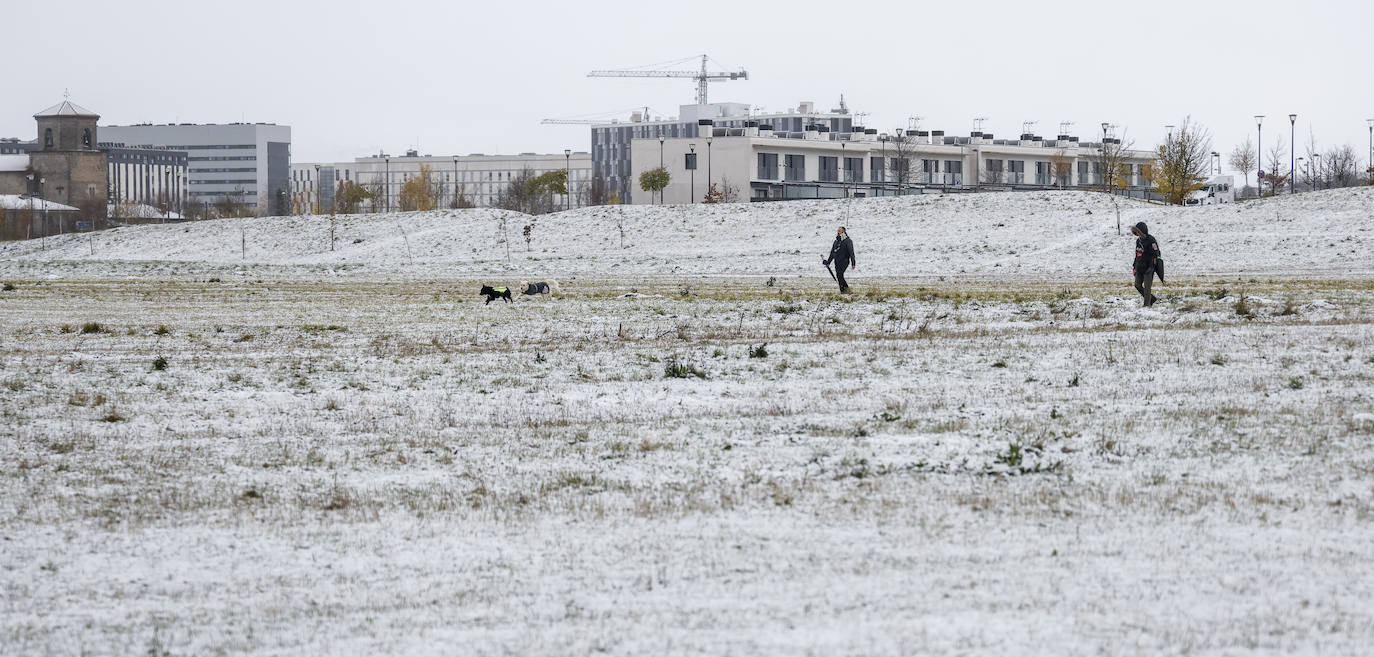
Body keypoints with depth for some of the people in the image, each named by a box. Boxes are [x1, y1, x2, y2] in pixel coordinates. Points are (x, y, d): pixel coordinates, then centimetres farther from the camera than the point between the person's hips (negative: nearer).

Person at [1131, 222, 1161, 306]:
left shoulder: (1151, 240, -13)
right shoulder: (1139, 240, 13)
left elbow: (1155, 255, -16)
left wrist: (1151, 267, -21)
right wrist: (1134, 266, 20)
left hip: (1148, 268, -8)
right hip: (1140, 268, 8)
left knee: (1147, 287, -7)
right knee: (1138, 285, 6)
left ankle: (1147, 304, -1)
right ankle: (1153, 299, 18)